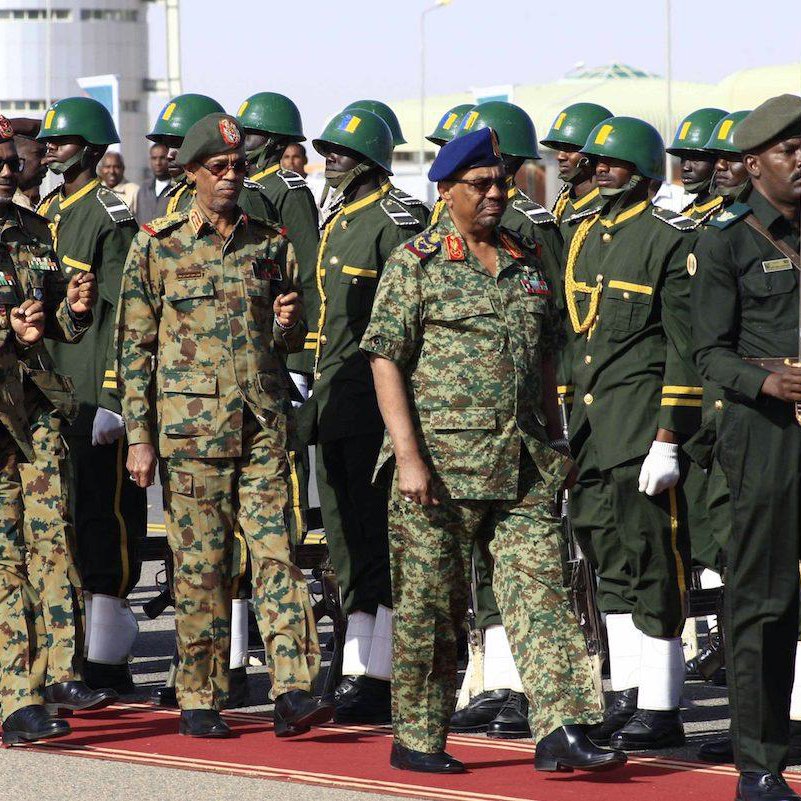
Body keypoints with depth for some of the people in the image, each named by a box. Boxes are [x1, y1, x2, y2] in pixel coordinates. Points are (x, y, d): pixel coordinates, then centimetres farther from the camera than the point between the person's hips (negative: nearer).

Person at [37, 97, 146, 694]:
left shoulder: (112, 217, -8)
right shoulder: (45, 214, 16)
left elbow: (122, 311, -12)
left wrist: (113, 396, -17)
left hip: (95, 390, -8)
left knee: (105, 509, -5)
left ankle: (107, 660, -1)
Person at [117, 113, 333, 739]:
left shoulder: (272, 246, 11)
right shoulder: (157, 246, 3)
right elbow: (134, 346, 2)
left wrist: (288, 326, -4)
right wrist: (139, 437, -4)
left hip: (265, 423, 2)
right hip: (191, 424, -2)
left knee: (277, 553, -7)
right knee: (201, 565, 0)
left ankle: (293, 693, -12)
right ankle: (200, 700, 9)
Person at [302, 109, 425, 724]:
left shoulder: (395, 222, -10)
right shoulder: (337, 223, 18)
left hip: (375, 400, -9)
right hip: (334, 401, 9)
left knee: (378, 539, -7)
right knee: (347, 541, 11)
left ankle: (377, 681, -7)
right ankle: (358, 671, 16)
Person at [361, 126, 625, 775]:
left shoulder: (527, 263, 14)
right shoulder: (416, 264, -2)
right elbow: (385, 360, -7)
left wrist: (555, 444, 17)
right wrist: (408, 456, -15)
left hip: (522, 466, 5)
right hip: (441, 461, -5)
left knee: (540, 590, -5)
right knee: (430, 603, 3)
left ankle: (561, 731, -11)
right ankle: (418, 740, 14)